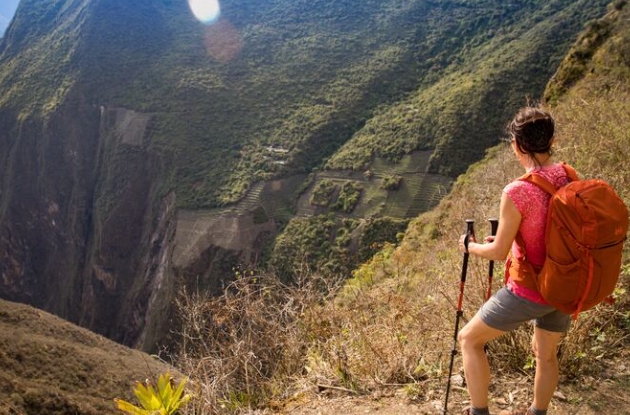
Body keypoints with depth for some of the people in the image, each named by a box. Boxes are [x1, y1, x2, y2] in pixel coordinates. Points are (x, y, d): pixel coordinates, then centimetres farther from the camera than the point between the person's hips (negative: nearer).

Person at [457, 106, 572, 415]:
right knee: (546, 355, 27)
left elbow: (499, 252, -15)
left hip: (528, 291, -7)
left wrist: (471, 246, 5)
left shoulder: (517, 192, -24)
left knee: (469, 339, 13)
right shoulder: (571, 179, -3)